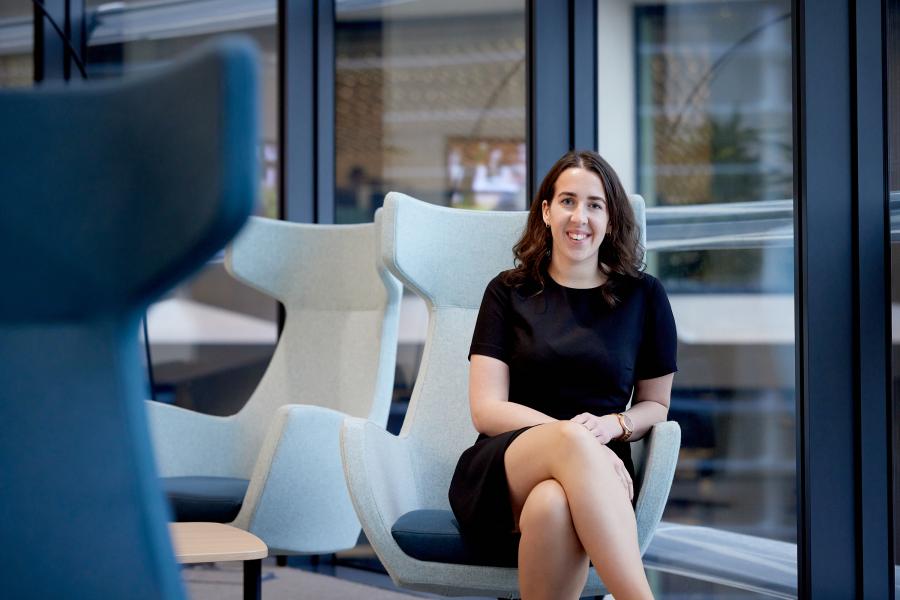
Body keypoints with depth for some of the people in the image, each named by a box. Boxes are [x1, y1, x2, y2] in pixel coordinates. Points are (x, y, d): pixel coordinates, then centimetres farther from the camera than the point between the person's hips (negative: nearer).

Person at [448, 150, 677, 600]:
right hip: (502, 472, 0)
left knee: (553, 505, -41)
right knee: (572, 440, -39)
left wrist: (613, 424, -6)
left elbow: (656, 403, 19)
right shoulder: (509, 292, 11)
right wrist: (568, 430, -16)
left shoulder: (644, 297, 12)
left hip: (593, 473, 0)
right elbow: (486, 410, 2)